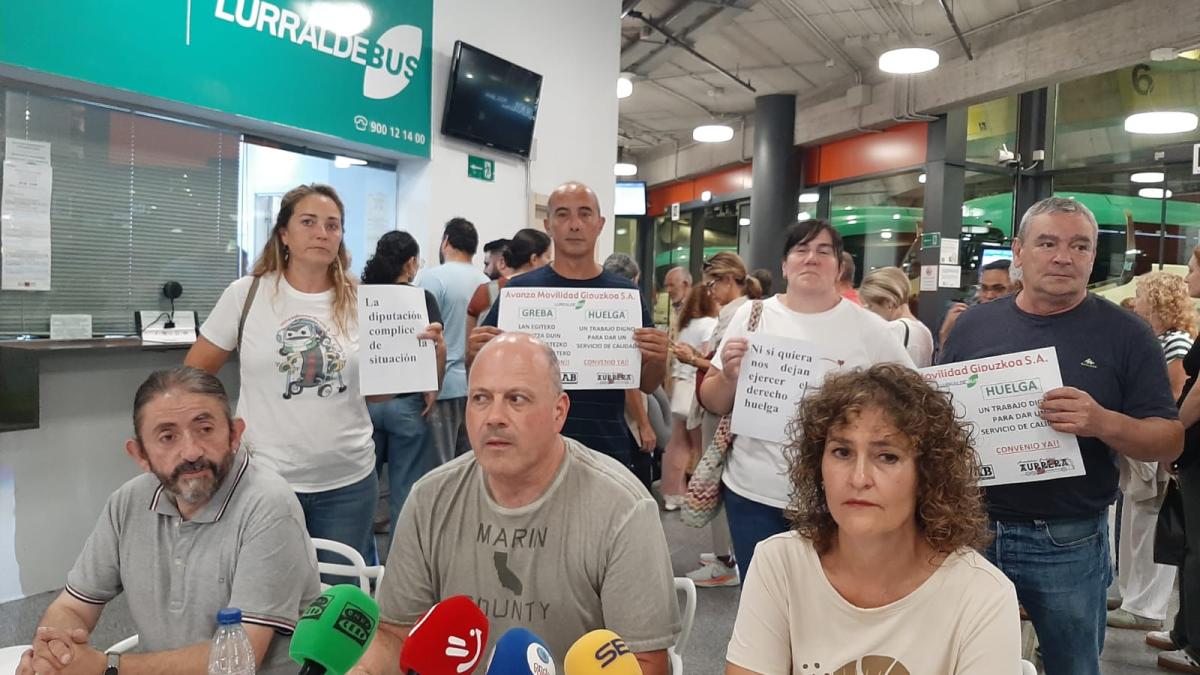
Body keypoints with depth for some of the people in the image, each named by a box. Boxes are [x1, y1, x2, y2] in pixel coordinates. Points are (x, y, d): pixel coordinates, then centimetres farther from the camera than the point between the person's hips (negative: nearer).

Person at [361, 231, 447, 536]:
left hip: (362, 399, 3)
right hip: (406, 402, -3)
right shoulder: (422, 298, -5)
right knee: (406, 488, 6)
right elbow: (438, 346, -15)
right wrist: (432, 389, -5)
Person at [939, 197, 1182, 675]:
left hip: (1069, 544, -1)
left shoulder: (1125, 334, -4)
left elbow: (1170, 441, -5)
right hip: (971, 529, 2)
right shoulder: (973, 325, 2)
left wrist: (1103, 423, -25)